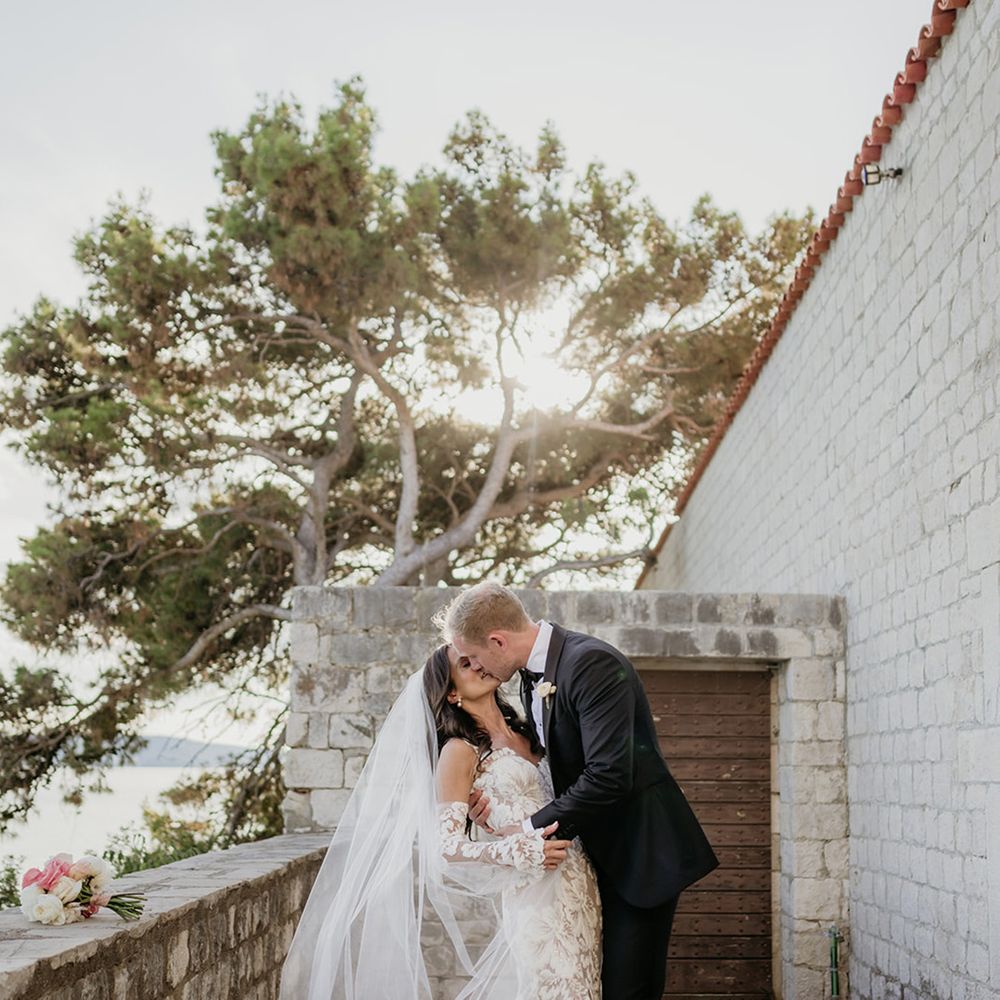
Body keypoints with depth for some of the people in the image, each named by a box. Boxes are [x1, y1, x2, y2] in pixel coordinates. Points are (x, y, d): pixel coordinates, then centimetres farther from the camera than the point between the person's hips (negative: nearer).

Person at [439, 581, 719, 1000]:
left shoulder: (592, 664, -22)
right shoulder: (534, 673, 7)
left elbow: (609, 776, -28)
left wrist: (527, 826, -19)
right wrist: (504, 811, -6)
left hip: (642, 852, -9)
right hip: (598, 851, 9)